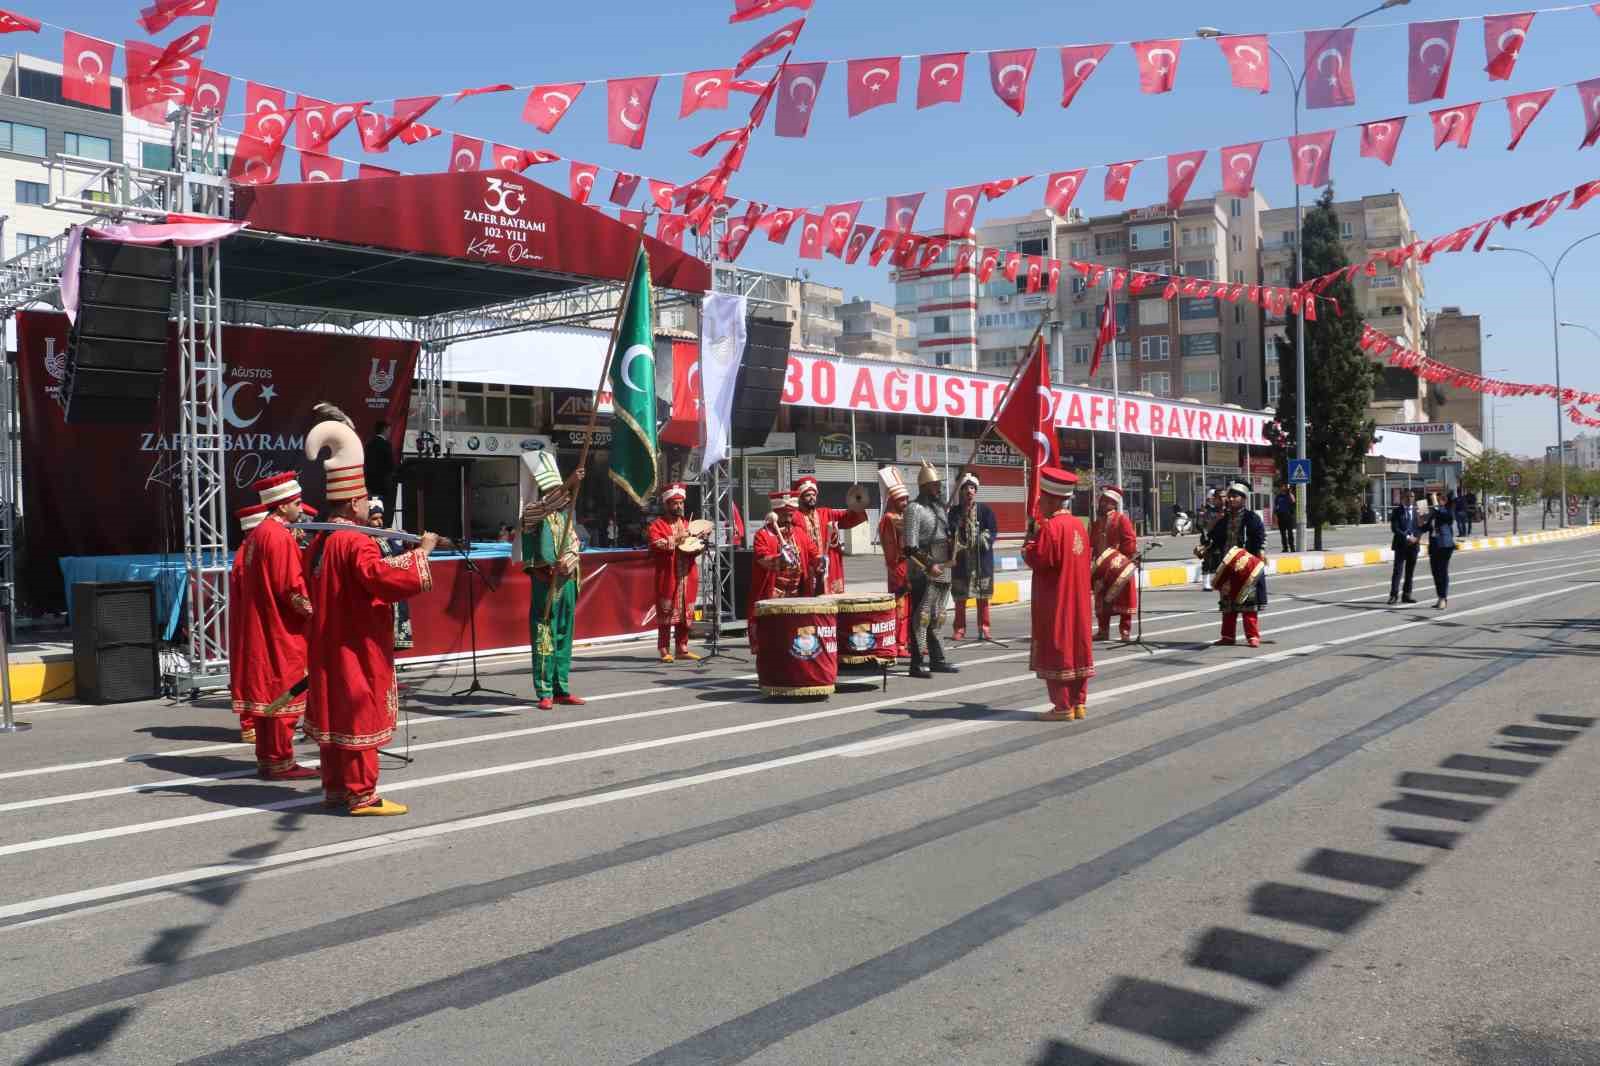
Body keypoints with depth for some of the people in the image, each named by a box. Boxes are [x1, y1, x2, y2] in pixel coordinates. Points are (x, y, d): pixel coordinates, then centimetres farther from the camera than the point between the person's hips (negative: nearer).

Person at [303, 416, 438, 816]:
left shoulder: (321, 540, 10)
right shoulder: (355, 542, -19)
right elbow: (383, 577, -33)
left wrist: (380, 553, 15)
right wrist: (420, 553, -24)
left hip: (329, 646, 9)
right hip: (357, 647, -9)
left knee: (335, 710, 14)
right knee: (360, 712, -4)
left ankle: (335, 787, 22)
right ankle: (362, 795, 0)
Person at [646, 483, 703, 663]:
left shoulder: (688, 524, 19)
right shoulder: (657, 525, 0)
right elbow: (656, 545, -14)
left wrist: (699, 548, -2)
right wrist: (676, 539, -19)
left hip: (688, 577, 6)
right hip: (668, 577, -5)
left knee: (686, 613, 7)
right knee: (666, 613, -5)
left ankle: (682, 648, 14)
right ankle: (664, 650, -1)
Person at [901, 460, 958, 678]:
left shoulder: (941, 508, 16)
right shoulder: (915, 509, -9)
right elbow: (910, 547, -16)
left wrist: (947, 564, 11)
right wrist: (929, 565, -19)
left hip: (943, 571, 8)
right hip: (923, 573, -8)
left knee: (936, 617, 14)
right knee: (921, 617, -8)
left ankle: (937, 660, 21)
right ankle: (918, 663, -7)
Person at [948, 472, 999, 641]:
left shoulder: (985, 510, 2)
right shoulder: (954, 512, 3)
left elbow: (994, 530, -1)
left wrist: (986, 538, -21)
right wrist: (955, 544, -17)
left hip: (982, 558, 0)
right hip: (961, 559, 0)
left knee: (983, 596, 6)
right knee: (960, 596, 3)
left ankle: (984, 627, 15)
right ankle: (960, 629, 11)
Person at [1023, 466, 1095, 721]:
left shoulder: (1051, 526, -18)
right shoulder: (1078, 524, 9)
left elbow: (1037, 560, -22)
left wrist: (1029, 541, -5)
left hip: (1055, 602, -8)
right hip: (1077, 600, 8)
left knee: (1057, 649, -2)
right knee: (1077, 645, 11)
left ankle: (1063, 706, 0)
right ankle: (1079, 703, 15)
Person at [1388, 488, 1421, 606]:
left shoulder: (1415, 510, 8)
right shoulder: (1397, 510, -2)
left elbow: (1420, 526, 8)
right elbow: (1394, 528, -9)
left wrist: (1416, 537, -10)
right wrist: (1407, 537, -17)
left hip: (1413, 544, 4)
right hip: (1400, 544, -4)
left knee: (1410, 571, 8)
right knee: (1398, 571, -7)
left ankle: (1406, 595, 14)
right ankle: (1394, 595, -7)